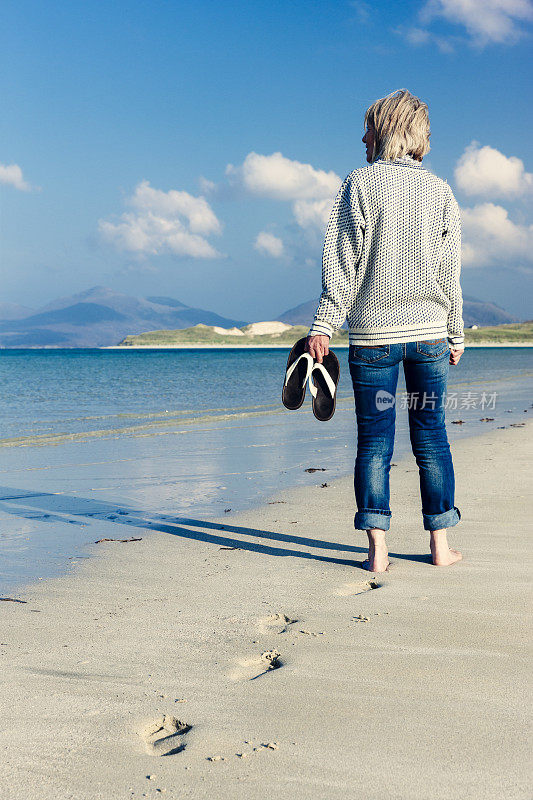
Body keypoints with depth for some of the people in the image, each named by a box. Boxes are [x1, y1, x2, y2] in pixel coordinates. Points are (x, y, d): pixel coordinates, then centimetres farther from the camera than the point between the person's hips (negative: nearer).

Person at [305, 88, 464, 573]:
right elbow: (450, 272, 6)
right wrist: (456, 336, 13)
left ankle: (378, 550, 0)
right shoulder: (440, 191, 6)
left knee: (374, 441, 1)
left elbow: (343, 261, -7)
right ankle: (440, 546, 13)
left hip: (373, 333, -2)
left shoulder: (360, 183, -3)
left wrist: (324, 325, -6)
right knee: (432, 438, 9)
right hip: (429, 332, 2)